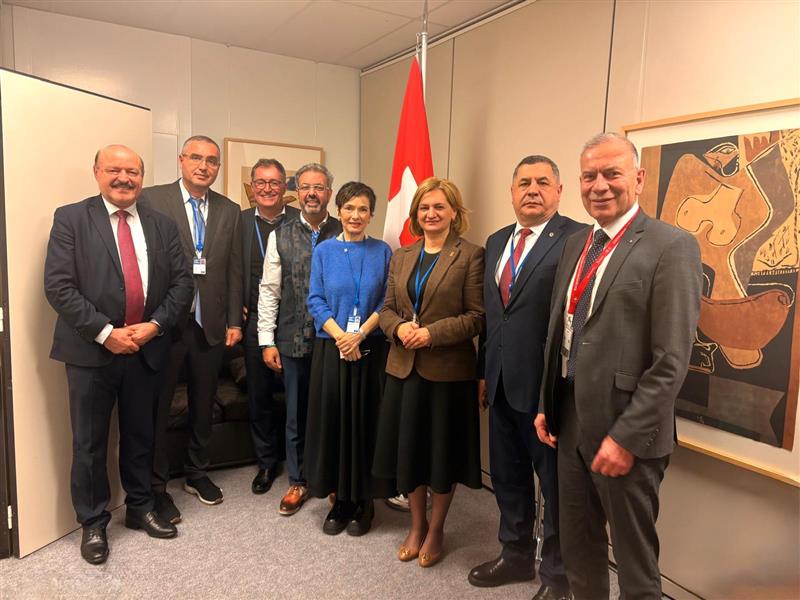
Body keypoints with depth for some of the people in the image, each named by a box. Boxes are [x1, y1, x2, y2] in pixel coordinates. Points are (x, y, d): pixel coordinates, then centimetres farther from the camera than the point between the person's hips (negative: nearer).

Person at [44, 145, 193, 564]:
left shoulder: (161, 225, 7)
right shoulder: (71, 219, -3)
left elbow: (181, 282, 4)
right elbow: (58, 285, -10)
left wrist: (155, 325, -10)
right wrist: (105, 332, -16)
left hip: (146, 350, 3)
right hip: (91, 350, -3)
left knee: (140, 436, 17)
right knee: (89, 443, 8)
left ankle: (140, 508, 35)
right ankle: (93, 523, 26)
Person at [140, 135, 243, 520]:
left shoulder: (229, 211, 8)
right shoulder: (152, 199, -4)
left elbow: (234, 271, 8)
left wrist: (234, 321, 4)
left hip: (211, 325, 4)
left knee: (203, 405, 17)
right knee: (158, 407, 8)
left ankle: (197, 473, 36)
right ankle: (156, 486, 25)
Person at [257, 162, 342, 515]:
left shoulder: (344, 235, -1)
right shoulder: (280, 236, 3)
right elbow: (269, 290, 3)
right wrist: (267, 341, -1)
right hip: (293, 341, 1)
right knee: (296, 415, 13)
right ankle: (297, 482, 31)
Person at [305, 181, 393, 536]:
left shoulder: (382, 252, 4)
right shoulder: (324, 251, 5)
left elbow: (387, 302, -1)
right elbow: (315, 301, 0)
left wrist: (360, 334, -14)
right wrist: (341, 337, -13)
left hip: (371, 351, -1)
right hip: (331, 349, 1)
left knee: (365, 422, 4)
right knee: (333, 422, 5)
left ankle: (363, 501, 20)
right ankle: (340, 500, 21)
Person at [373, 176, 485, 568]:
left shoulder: (470, 256, -7)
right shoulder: (401, 257, 11)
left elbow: (477, 316, -11)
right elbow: (387, 308, 11)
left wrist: (432, 333, -20)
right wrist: (399, 327, -10)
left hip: (448, 370, -4)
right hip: (404, 367, 5)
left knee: (442, 449, 9)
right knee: (408, 446, 13)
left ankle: (435, 530, 31)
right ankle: (416, 524, 34)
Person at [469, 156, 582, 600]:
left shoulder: (576, 240, -12)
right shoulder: (496, 242, 12)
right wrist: (484, 371, 14)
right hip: (502, 384, 7)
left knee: (556, 485, 10)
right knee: (507, 477, 21)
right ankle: (516, 555, 43)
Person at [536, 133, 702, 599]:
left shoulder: (671, 246, -12)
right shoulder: (576, 245, 10)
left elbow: (672, 361, -17)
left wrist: (627, 437, -18)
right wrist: (547, 406, 11)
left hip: (626, 431, -6)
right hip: (571, 423, 7)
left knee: (635, 561, 12)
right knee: (577, 546, 21)